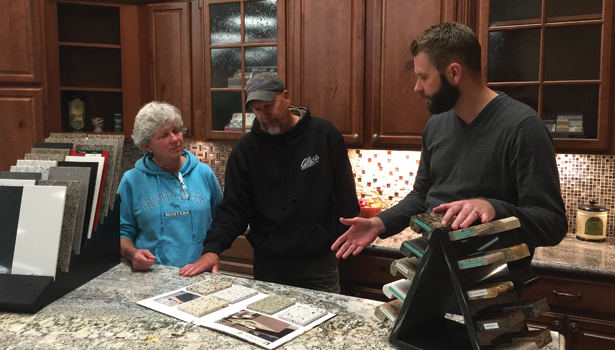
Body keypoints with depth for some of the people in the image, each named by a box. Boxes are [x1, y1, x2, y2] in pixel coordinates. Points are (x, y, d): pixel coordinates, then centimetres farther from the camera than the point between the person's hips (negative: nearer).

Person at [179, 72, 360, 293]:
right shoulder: (245, 149, -2)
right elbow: (233, 207, -3)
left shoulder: (325, 135, -3)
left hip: (319, 261, -1)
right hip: (268, 264, 1)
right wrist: (212, 249, -15)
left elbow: (344, 191, 4)